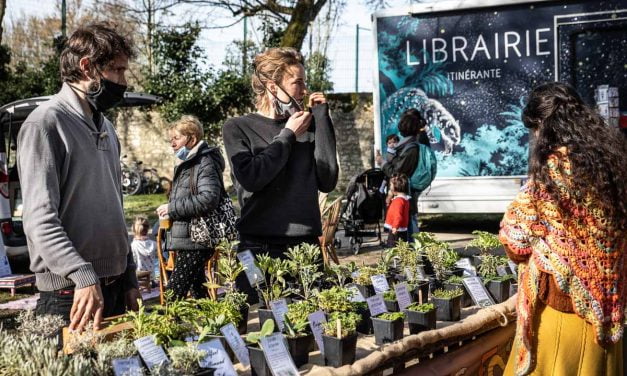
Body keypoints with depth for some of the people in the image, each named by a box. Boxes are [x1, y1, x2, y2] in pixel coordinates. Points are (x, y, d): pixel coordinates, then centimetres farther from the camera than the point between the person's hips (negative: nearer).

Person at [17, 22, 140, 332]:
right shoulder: (46, 123, -11)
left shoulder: (106, 128, 15)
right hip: (71, 295, -7)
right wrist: (84, 276, -30)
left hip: (115, 288, 8)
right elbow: (40, 220, -20)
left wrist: (129, 280, 16)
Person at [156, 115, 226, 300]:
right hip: (186, 241, 10)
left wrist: (172, 208, -17)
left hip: (196, 241, -10)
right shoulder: (185, 164, 20)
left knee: (173, 293, -13)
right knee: (198, 291, 13)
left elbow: (209, 199, -24)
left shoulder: (205, 163, -11)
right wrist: (170, 210, 12)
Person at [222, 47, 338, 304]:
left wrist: (321, 119, 0)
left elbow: (327, 181, 0)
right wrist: (288, 135, -5)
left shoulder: (309, 126, 11)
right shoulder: (238, 128, 3)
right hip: (259, 246, -3)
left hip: (307, 244, 3)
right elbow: (251, 177, -14)